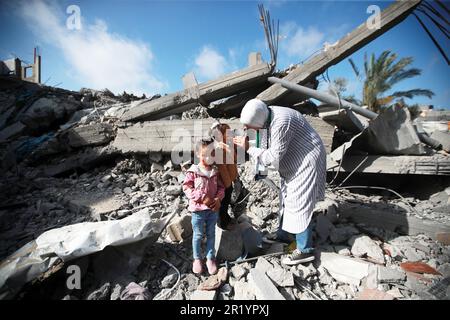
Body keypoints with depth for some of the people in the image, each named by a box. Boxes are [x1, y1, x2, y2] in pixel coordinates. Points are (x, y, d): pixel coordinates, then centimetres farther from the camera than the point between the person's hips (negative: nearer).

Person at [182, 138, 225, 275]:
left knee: (211, 234, 16)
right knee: (198, 235, 13)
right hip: (198, 209, -3)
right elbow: (187, 188, -13)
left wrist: (218, 198, -14)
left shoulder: (215, 172, 0)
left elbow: (221, 187, 5)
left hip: (213, 209, 3)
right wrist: (202, 198, -20)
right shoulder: (193, 171, -12)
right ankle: (197, 259, 32)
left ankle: (210, 258, 33)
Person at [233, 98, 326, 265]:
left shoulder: (281, 123, -32)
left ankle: (305, 250, 10)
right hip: (293, 164, 10)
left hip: (306, 163, -10)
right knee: (286, 199, 18)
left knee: (298, 205, -5)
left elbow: (273, 157, -27)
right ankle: (283, 234, 35)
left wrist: (248, 148, -23)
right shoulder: (268, 116, -3)